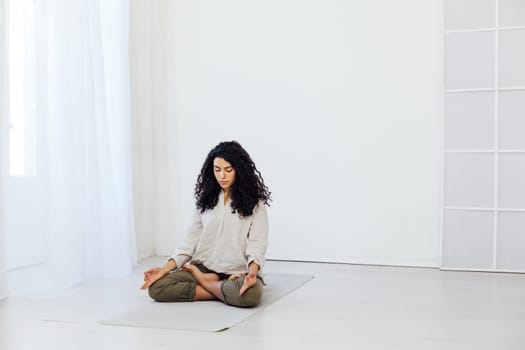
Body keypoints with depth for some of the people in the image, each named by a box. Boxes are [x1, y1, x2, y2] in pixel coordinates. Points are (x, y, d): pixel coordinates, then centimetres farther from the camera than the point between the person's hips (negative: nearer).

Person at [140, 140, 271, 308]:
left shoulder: (254, 203, 1)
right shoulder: (206, 199, 11)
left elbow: (257, 244, -8)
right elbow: (191, 240, 7)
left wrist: (253, 271, -30)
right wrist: (165, 268, -6)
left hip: (238, 272, -3)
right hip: (203, 267, 3)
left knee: (250, 293, -38)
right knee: (156, 287, -21)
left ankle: (203, 282, -11)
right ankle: (223, 291, -16)